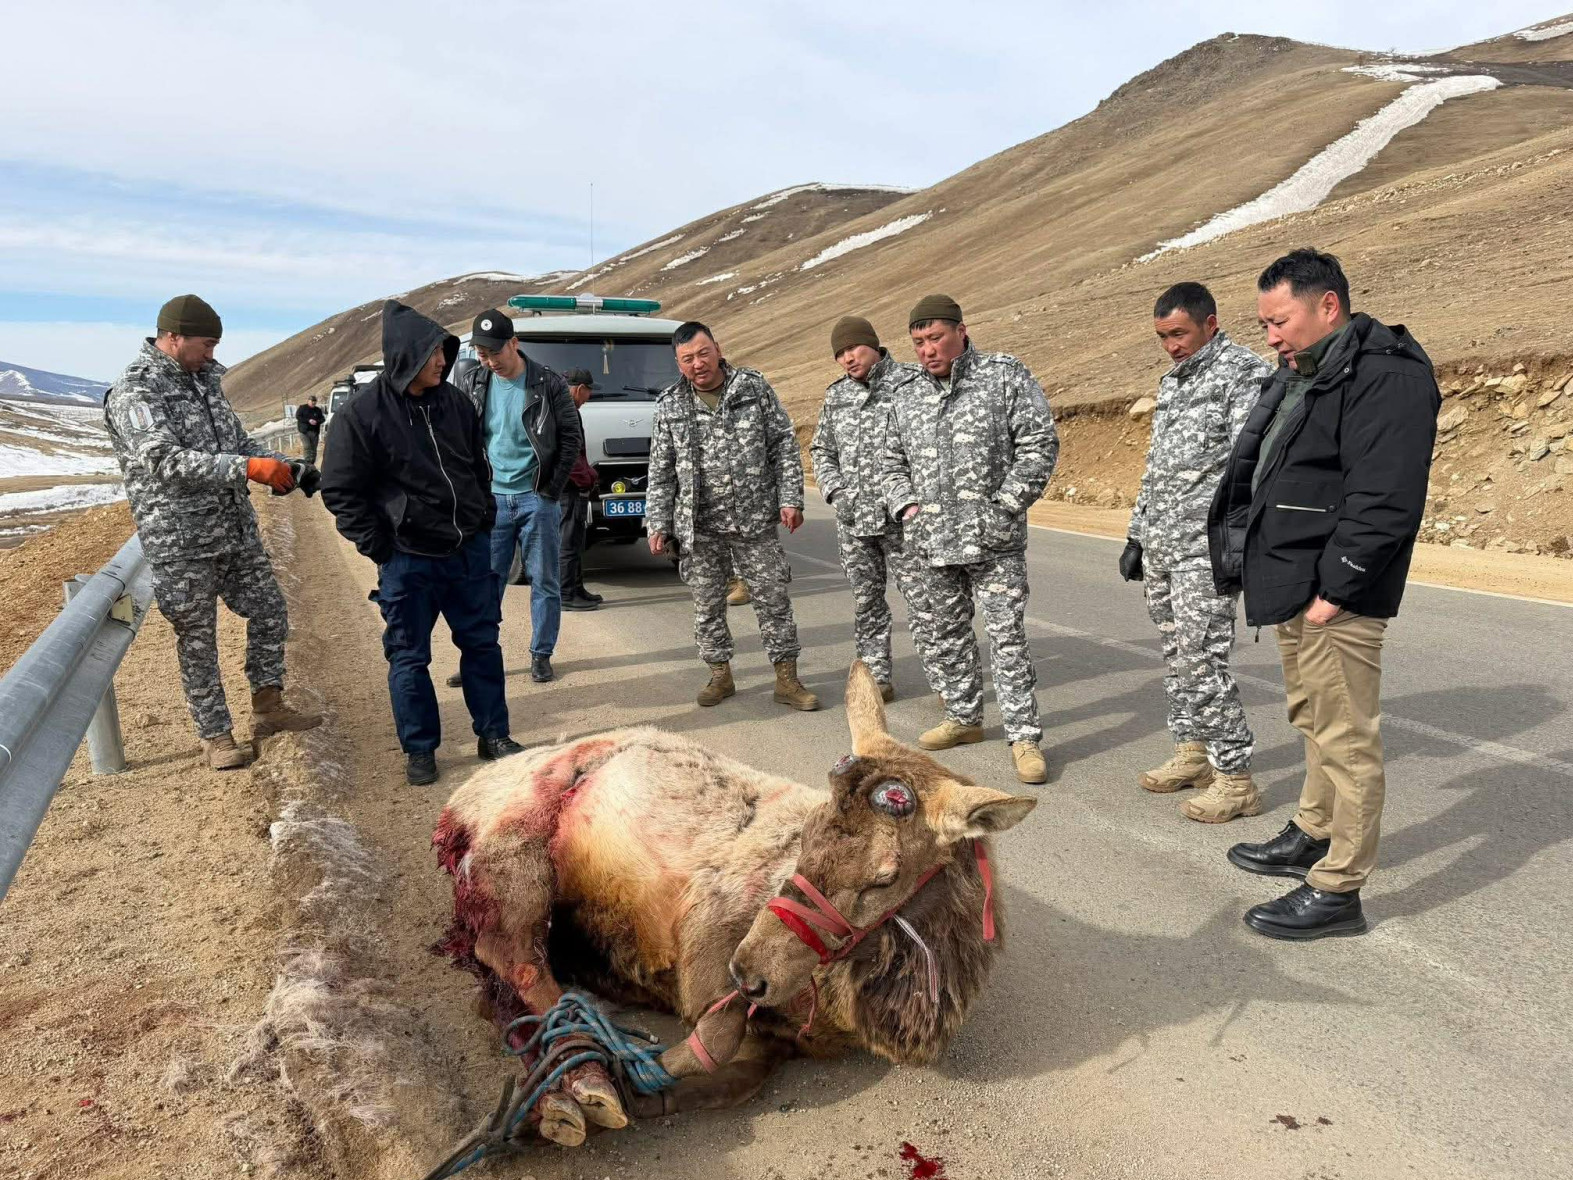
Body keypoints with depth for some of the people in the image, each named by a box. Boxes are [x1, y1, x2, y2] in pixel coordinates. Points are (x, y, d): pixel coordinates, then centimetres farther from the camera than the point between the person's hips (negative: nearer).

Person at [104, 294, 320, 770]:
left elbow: (238, 440, 16)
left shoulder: (205, 379, 10)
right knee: (197, 640, 4)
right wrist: (247, 468, -33)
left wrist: (285, 469, -2)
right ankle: (216, 736, 17)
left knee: (269, 613, 12)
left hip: (238, 531, 7)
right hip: (181, 543, -7)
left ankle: (268, 707, 28)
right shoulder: (133, 392, -14)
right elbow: (166, 461, -26)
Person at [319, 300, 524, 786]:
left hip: (469, 550, 4)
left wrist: (484, 520, 11)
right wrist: (379, 546, -10)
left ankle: (493, 735, 25)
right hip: (408, 559, -4)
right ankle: (419, 750, 22)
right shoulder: (362, 414, -11)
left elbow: (479, 466, 17)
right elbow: (341, 491, -7)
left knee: (483, 643, 11)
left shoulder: (455, 403, 3)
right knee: (409, 657, 7)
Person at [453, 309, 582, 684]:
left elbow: (571, 439, -2)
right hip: (492, 499, 2)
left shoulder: (548, 384, -6)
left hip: (537, 499, -2)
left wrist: (552, 489, -5)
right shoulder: (472, 385, 2)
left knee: (544, 582, 5)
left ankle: (541, 655, 17)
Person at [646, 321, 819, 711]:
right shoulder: (669, 406, 3)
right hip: (698, 527, 1)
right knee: (707, 605, 9)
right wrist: (658, 523, 3)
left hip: (755, 521, -1)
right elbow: (661, 471, 7)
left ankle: (787, 679, 14)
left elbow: (784, 445, 2)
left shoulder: (755, 388, 1)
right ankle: (720, 675, 26)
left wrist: (790, 498, -6)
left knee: (773, 598, 3)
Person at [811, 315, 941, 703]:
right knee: (866, 602, 11)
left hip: (902, 515, -5)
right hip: (852, 519, 5)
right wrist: (835, 491, 3)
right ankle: (878, 678, 22)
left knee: (922, 598, -3)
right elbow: (820, 449, 19)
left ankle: (942, 681, 5)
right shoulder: (836, 395, 11)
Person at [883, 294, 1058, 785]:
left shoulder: (1005, 376, -3)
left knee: (1007, 636, -5)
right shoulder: (905, 394, 11)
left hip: (994, 540, -5)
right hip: (934, 540, 6)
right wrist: (906, 505, 4)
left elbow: (1040, 444, -6)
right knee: (946, 633, 15)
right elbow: (893, 462, 21)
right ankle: (963, 717, 32)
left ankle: (1024, 736, 3)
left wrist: (1004, 504, -12)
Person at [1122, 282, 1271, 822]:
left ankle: (1236, 779, 0)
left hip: (1207, 545, -8)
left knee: (1202, 660, -9)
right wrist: (1136, 536, 21)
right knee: (1177, 654, 14)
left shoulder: (1244, 372, -7)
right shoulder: (1171, 380, 19)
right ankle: (1191, 754, 27)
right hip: (1160, 544, 8)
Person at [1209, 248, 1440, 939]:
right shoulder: (1299, 376, 16)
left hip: (1334, 596, -10)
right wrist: (1247, 557, 13)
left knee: (1345, 738, -2)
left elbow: (1384, 500, -23)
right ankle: (1311, 838, 38)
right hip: (1293, 587, 10)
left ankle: (1337, 891, 8)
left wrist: (1333, 590, -22)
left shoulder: (1387, 375, -15)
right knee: (1311, 720, 22)